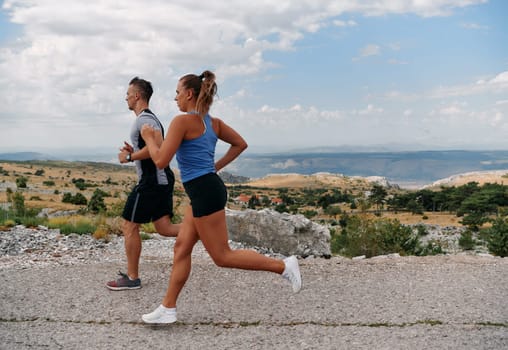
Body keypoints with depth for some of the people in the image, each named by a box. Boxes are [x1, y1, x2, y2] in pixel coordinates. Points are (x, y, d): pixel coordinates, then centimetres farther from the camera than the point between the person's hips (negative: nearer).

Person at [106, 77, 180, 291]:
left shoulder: (144, 119, -13)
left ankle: (132, 278, 9)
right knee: (164, 227, 8)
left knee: (129, 226, 0)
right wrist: (134, 152, 15)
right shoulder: (151, 118, 21)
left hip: (151, 181, -10)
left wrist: (130, 157, -18)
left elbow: (157, 146, -29)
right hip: (162, 179, 10)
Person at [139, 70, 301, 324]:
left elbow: (161, 161, -15)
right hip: (208, 188, 10)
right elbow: (240, 144, 20)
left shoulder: (182, 121, -13)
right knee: (181, 247, 12)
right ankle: (168, 308, 18)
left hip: (204, 192, -10)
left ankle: (283, 266, 2)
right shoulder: (212, 122, 12)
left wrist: (149, 137, 2)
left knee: (222, 256, -1)